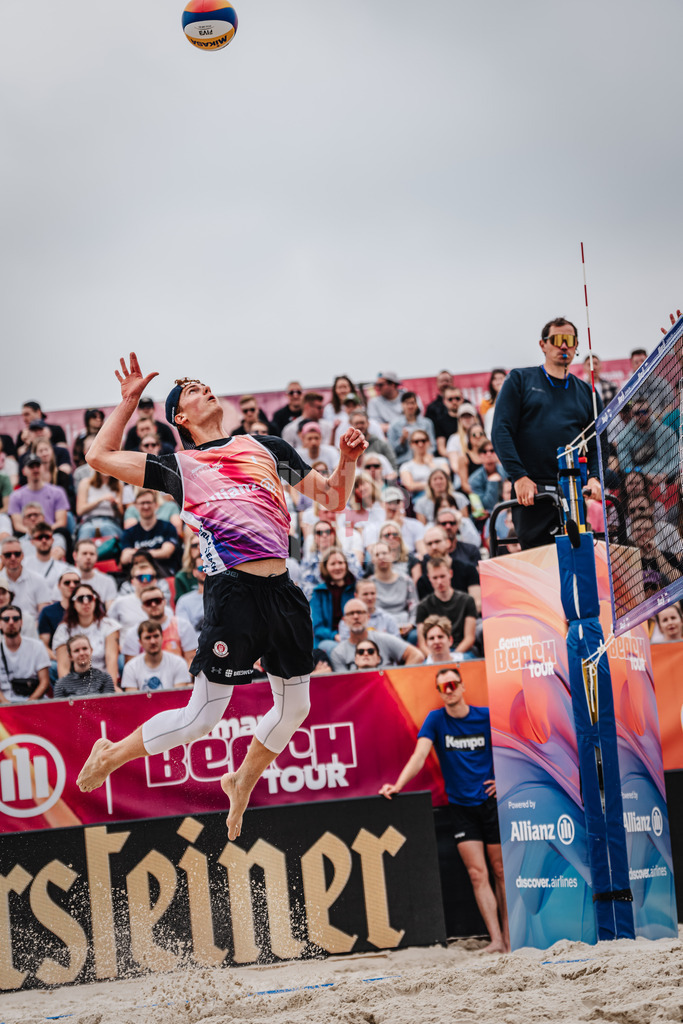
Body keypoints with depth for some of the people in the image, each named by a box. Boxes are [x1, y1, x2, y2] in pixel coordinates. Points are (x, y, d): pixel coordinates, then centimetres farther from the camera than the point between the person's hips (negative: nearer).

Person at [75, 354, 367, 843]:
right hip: (233, 591, -4)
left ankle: (241, 785, 37)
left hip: (282, 590, 4)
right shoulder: (179, 466, 10)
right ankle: (109, 756, 16)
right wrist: (129, 400, 14)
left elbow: (332, 499, 22)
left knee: (295, 707, 13)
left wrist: (347, 461, 3)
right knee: (202, 716, -5)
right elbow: (100, 456, 11)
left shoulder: (266, 447, 19)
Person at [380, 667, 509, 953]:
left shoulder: (486, 717, -1)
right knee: (477, 874, -7)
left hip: (491, 803, 0)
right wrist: (398, 785, -25)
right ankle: (496, 940, -10)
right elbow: (419, 756, -11)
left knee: (501, 871, 4)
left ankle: (508, 936, 13)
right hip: (461, 807, 0)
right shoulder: (436, 720, 0)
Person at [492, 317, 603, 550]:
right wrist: (519, 476, -13)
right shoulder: (520, 380, 11)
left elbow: (598, 443, 15)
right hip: (531, 491, -3)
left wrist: (594, 477, -6)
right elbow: (501, 431, 1)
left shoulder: (587, 393, 20)